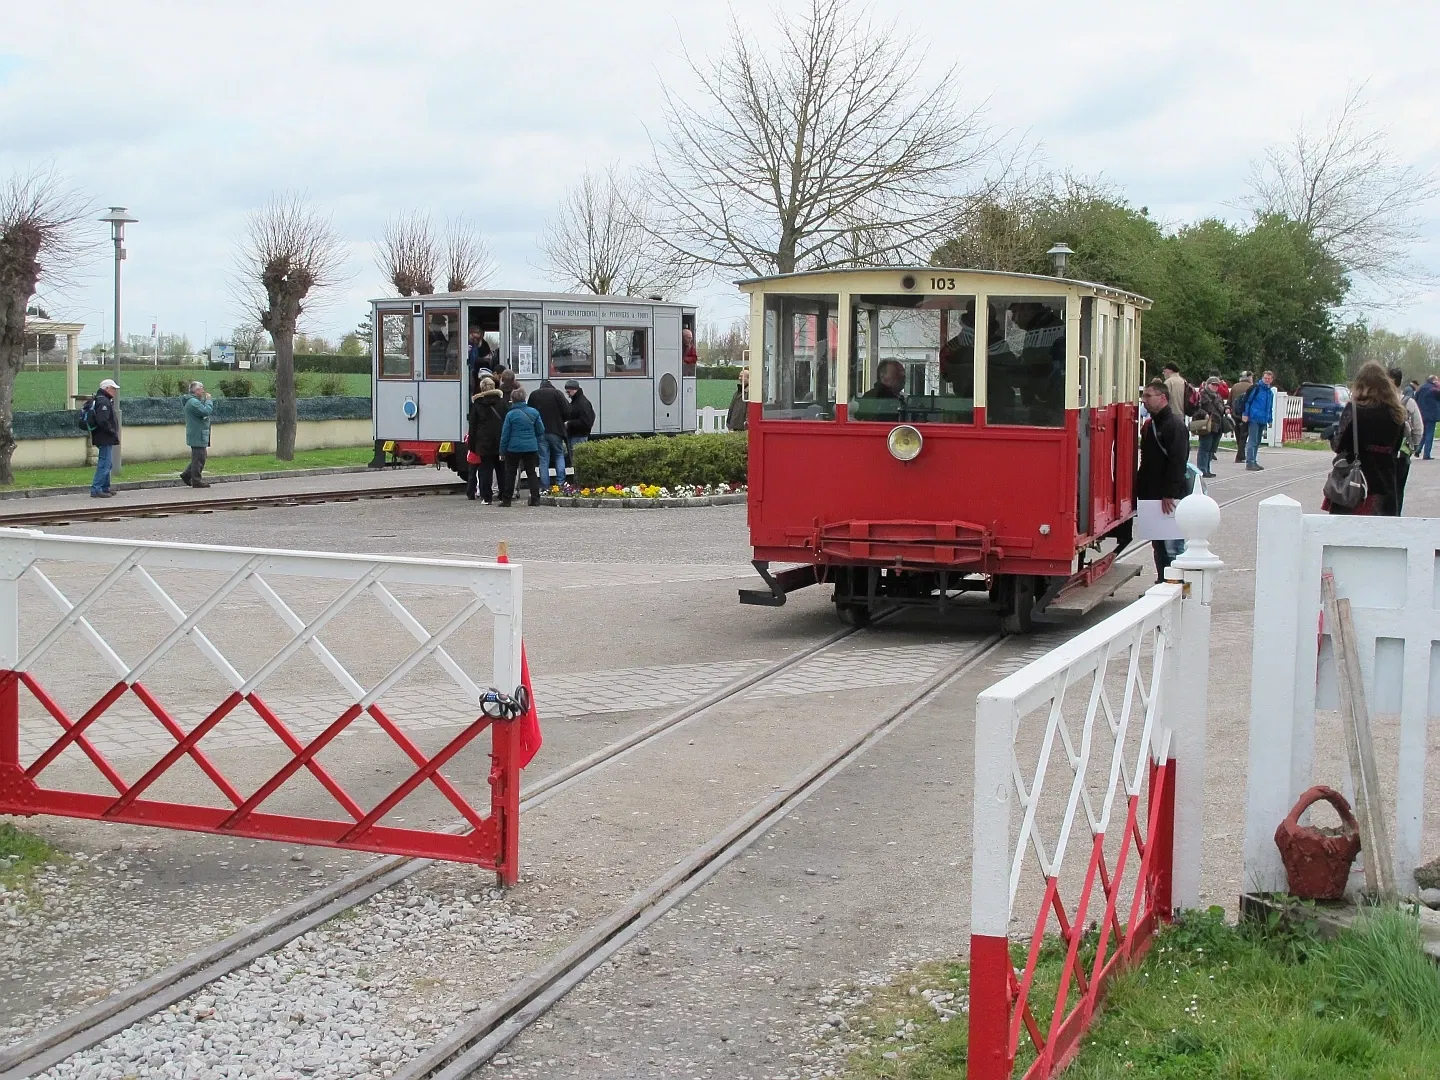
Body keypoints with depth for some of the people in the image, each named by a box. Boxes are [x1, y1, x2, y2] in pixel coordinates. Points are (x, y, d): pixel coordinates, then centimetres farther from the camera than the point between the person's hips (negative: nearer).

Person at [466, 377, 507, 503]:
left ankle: (486, 497, -2)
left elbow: (473, 426, 2)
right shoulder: (503, 402, 2)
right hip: (501, 442, 1)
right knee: (502, 469, 8)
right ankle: (504, 495, 10)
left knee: (485, 470, 1)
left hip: (484, 442, -1)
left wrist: (472, 445, 6)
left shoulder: (476, 404, 1)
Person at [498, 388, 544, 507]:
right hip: (531, 448, 3)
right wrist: (538, 445, 18)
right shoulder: (534, 412, 0)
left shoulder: (510, 414, -9)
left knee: (510, 473, 7)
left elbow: (505, 434, -5)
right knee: (531, 473, 9)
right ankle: (535, 498, 3)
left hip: (514, 448, -3)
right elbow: (541, 431, 6)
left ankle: (506, 499, 9)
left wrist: (502, 451, 3)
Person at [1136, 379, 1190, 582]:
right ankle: (1162, 582, 20)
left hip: (1171, 497, -9)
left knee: (1172, 546, -7)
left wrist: (1170, 494, -22)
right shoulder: (1149, 426, 15)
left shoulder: (1174, 425, -11)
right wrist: (1141, 491, 14)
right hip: (1153, 496, 9)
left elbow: (1178, 462, -19)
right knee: (1158, 544, 13)